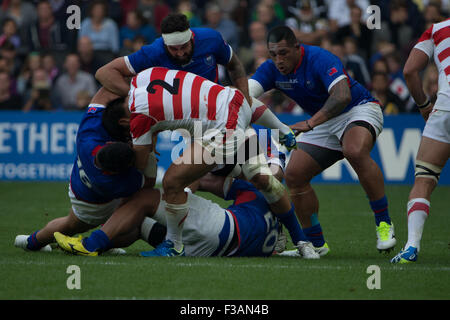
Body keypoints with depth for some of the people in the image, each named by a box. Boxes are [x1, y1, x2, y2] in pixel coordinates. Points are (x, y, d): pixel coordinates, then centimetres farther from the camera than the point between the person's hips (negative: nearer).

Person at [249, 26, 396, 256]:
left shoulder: (321, 60, -28)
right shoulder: (271, 69, -8)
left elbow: (342, 96, -41)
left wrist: (310, 123, -53)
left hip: (358, 109, -7)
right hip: (324, 122, 7)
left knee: (356, 152, -38)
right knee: (294, 175, -8)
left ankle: (383, 223, -26)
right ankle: (316, 243, 4)